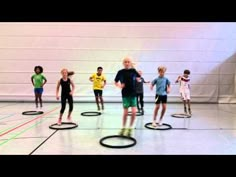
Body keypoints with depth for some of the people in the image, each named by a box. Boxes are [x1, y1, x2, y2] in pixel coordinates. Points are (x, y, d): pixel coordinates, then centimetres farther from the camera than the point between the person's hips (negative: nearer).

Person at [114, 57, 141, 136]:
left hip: (133, 94, 1)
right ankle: (123, 128, 25)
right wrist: (119, 85, -10)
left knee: (134, 112, -5)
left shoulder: (133, 71, 0)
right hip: (125, 94, -1)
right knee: (125, 113, 4)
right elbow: (116, 82, 7)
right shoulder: (120, 72, -3)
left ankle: (130, 128, 15)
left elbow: (139, 77, 16)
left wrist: (138, 78, -3)